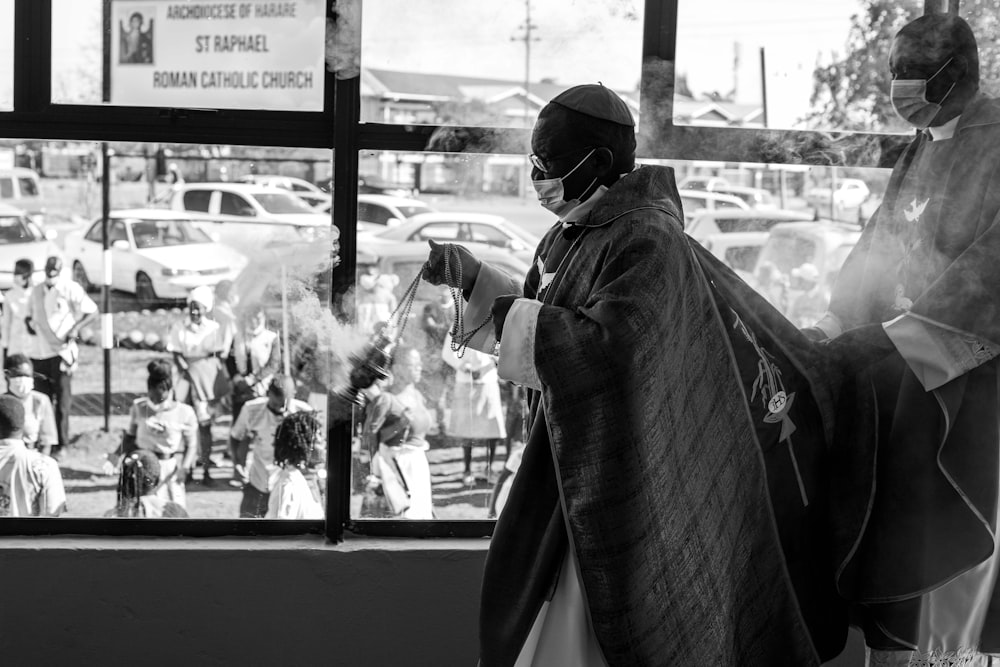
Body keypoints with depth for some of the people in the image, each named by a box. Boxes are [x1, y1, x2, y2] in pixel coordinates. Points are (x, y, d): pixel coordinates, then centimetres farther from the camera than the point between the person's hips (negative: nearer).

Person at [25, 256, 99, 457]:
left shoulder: (70, 288, -5)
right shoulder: (36, 291, 11)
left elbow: (92, 312, -4)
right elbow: (29, 314, 24)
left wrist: (75, 328, -17)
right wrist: (28, 322, 1)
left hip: (61, 350, -5)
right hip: (39, 351, 5)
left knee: (62, 399, 0)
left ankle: (60, 442, 7)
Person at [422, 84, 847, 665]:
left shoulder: (645, 243, -20)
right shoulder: (573, 233, 7)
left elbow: (606, 345, -30)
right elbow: (541, 312, 19)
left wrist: (511, 317, -22)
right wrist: (468, 274, 6)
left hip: (622, 471, -9)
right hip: (572, 460, 9)